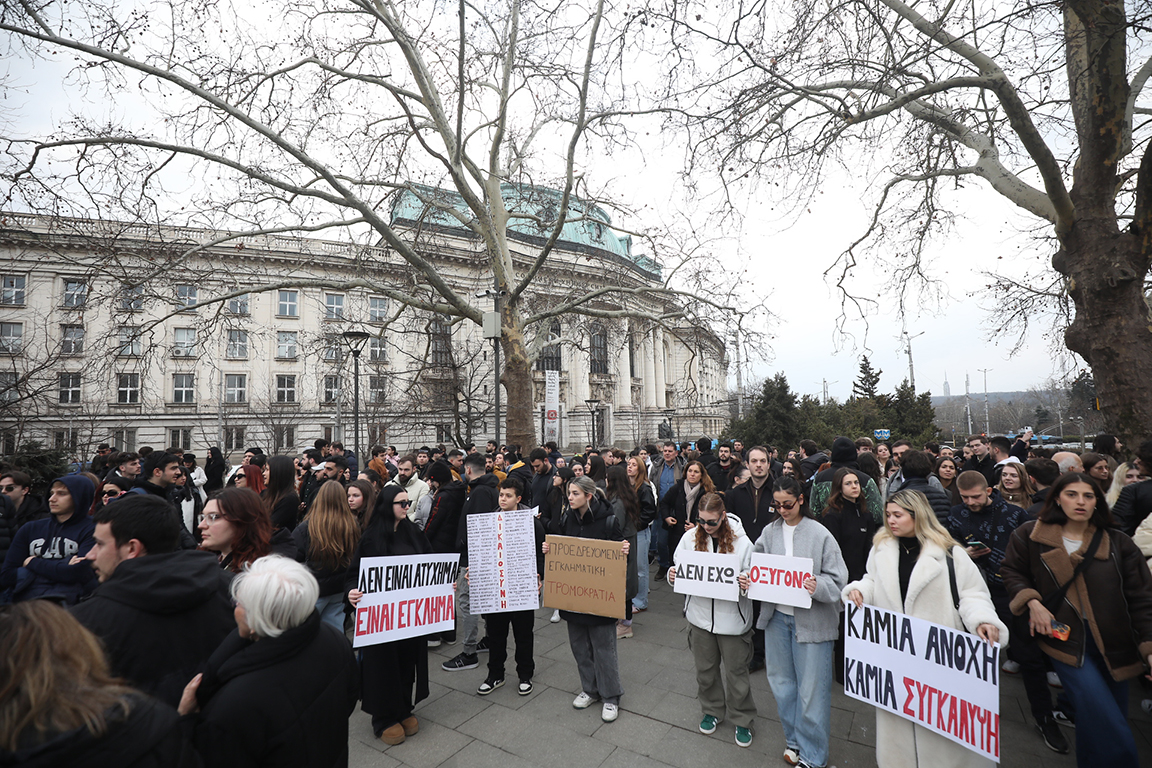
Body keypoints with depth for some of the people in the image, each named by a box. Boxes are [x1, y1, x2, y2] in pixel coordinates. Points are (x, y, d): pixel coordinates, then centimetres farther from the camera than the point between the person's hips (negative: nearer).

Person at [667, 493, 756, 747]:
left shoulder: (741, 542, -14)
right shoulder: (690, 538, -5)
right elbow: (679, 569, 5)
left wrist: (746, 584, -30)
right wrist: (672, 575, -17)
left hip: (732, 619, -3)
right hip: (700, 615, 3)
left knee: (736, 671, 12)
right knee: (705, 669, 20)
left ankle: (742, 720, 36)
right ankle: (712, 711, 44)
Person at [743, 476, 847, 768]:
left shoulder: (820, 534, -10)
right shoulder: (769, 532, 1)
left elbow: (838, 579, -10)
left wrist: (817, 586, -28)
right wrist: (746, 578, -11)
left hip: (811, 619, -4)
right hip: (776, 615, 4)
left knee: (811, 688, 4)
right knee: (782, 681, 18)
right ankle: (793, 739, 41)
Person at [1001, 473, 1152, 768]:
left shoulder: (1118, 543, 1)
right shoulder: (1029, 535, -2)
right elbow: (1012, 572, 7)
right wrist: (1031, 601, -10)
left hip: (1113, 644, 3)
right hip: (1066, 640, -3)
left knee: (1093, 724, 12)